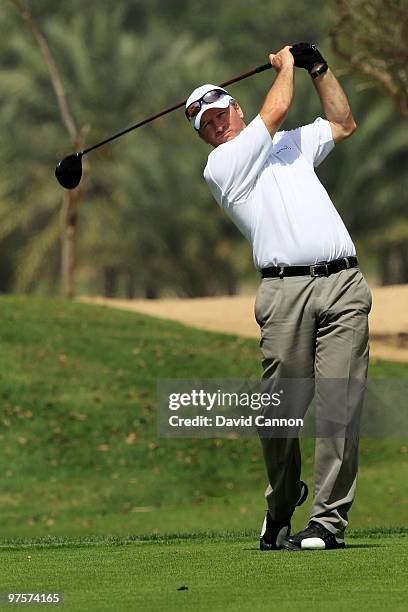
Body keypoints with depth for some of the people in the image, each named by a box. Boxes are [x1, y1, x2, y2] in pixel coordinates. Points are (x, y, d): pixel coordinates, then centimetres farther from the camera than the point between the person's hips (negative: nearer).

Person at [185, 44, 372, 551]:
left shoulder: (289, 145, 27)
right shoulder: (221, 167, 5)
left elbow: (343, 124, 37)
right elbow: (276, 110, 1)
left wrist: (318, 68, 30)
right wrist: (286, 66, 19)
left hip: (345, 284, 4)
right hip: (286, 290, -4)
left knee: (339, 407, -6)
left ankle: (329, 520, -6)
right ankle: (282, 504, 19)